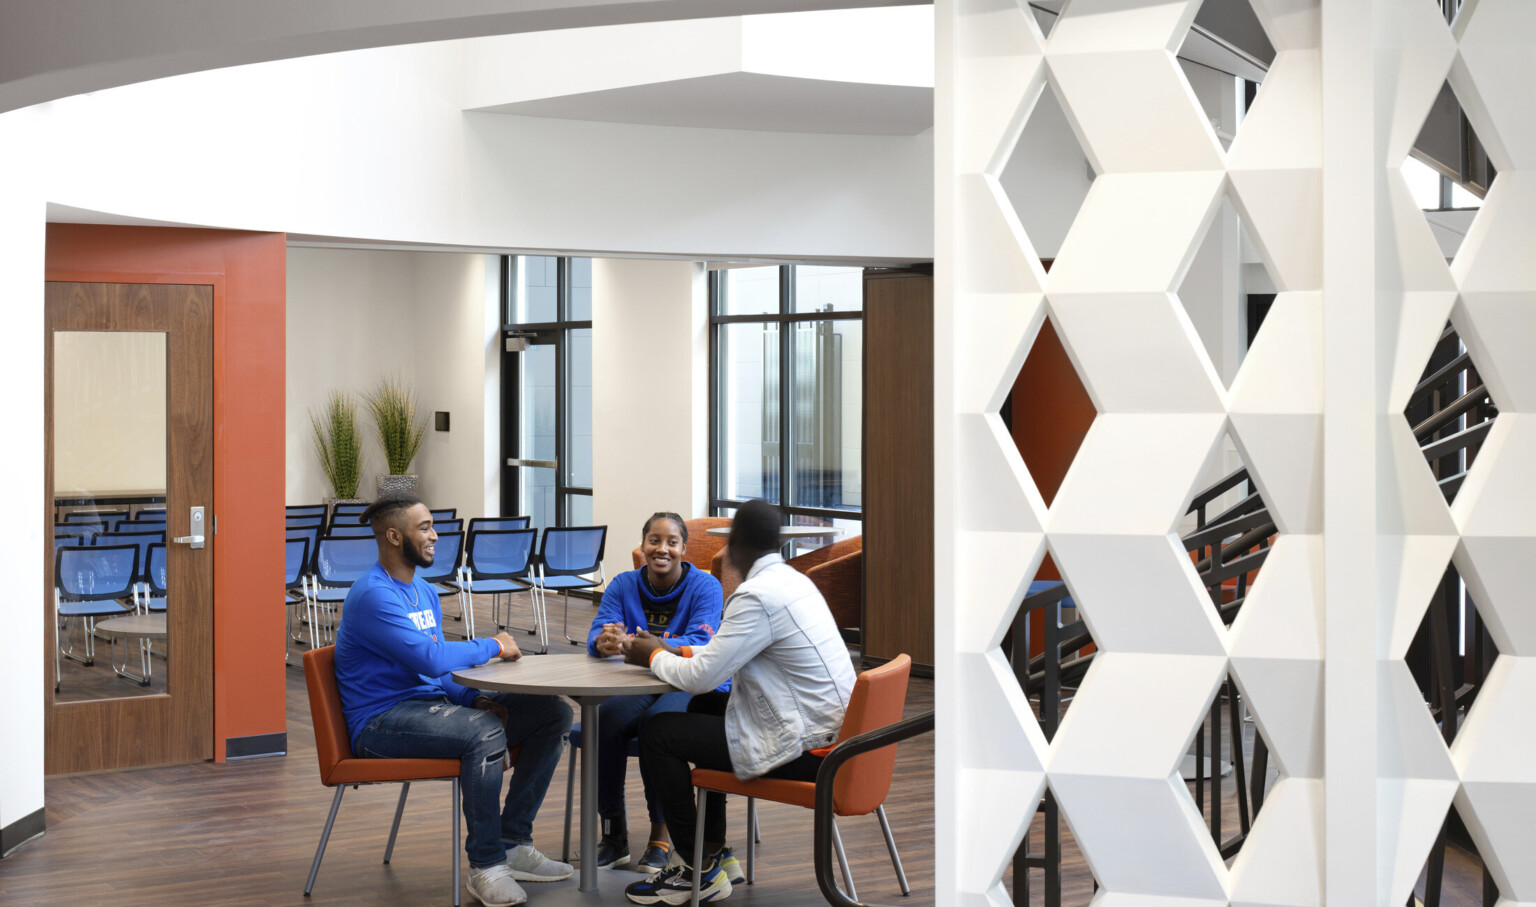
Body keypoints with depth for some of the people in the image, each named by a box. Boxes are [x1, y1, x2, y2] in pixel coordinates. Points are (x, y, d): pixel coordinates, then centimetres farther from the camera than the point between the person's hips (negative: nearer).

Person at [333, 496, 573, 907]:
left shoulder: (425, 592, 15)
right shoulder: (374, 596, -17)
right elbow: (430, 659, -27)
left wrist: (477, 698, -1)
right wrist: (493, 646, -11)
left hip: (431, 705, 10)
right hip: (382, 720, -9)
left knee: (552, 713, -2)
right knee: (486, 732, -36)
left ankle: (512, 844, 1)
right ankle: (485, 865, -23)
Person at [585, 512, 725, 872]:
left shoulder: (705, 587, -5)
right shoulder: (623, 585, 7)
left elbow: (701, 644, -21)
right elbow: (596, 635, -5)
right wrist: (604, 642, -32)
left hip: (693, 690, -3)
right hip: (637, 689, 3)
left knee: (658, 721, -35)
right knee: (605, 720, -29)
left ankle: (661, 836, -20)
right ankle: (613, 833, -15)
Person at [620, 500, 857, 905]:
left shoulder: (757, 597, -19)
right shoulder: (793, 580, 10)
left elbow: (700, 677, -17)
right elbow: (733, 655, 21)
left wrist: (654, 657, 2)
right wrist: (673, 651, 18)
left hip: (805, 749, -10)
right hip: (826, 727, 10)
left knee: (657, 734, -2)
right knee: (705, 707, 27)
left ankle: (698, 871, 10)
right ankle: (712, 852, 29)